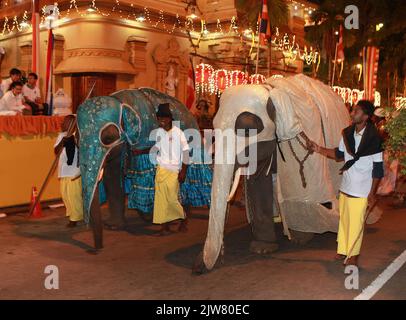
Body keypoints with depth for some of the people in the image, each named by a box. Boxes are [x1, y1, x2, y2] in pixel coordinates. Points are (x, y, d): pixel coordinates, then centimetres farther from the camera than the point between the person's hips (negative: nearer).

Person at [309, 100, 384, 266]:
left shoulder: (373, 138, -15)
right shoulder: (347, 133, 3)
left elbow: (378, 168, -11)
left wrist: (372, 193, -10)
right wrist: (319, 149, 7)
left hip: (361, 191, -6)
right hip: (345, 187, 6)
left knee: (356, 224, 3)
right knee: (344, 220, 15)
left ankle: (353, 254, 21)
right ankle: (342, 250, 30)